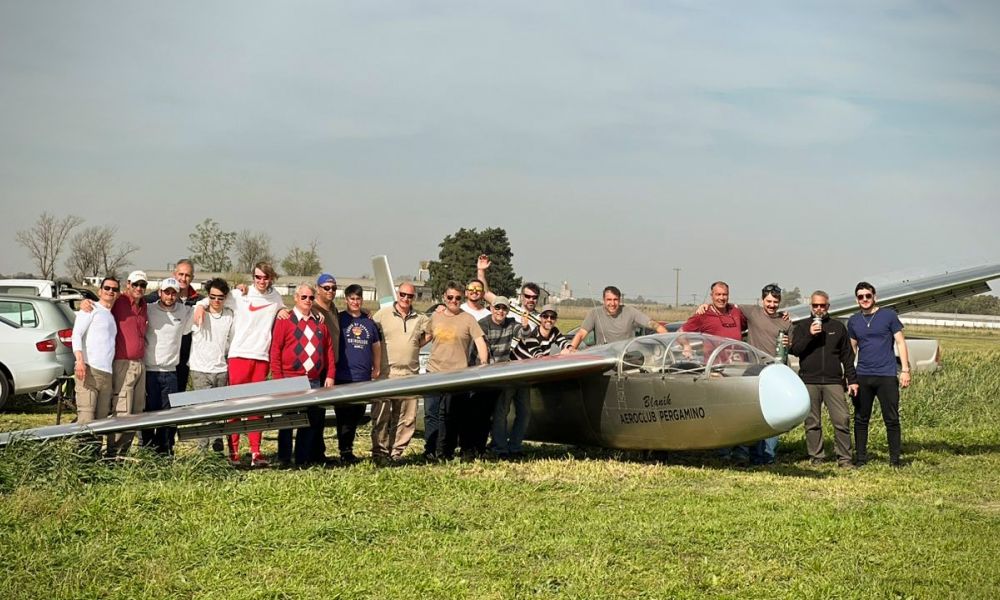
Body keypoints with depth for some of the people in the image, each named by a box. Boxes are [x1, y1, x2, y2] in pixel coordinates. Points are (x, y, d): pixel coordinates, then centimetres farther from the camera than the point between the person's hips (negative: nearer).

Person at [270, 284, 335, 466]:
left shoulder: (320, 322, 13)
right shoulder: (285, 320, -1)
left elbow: (329, 350, 13)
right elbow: (275, 351, -4)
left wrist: (330, 375, 4)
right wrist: (278, 379, -10)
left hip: (314, 381, 4)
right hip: (290, 380, -4)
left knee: (311, 421, 5)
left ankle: (303, 459, 13)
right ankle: (284, 459, 9)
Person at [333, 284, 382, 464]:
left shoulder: (369, 322, 14)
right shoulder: (339, 319, 0)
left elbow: (376, 345, 22)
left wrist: (377, 368, 16)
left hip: (364, 377, 5)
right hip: (344, 376, -5)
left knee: (357, 414, 10)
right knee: (345, 415, -6)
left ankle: (348, 448, 21)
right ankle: (345, 451, -1)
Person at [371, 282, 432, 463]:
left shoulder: (421, 319, 12)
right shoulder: (382, 314, 0)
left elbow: (428, 334, 28)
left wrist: (416, 346, 12)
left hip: (410, 375, 4)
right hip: (385, 374, -4)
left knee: (407, 418, 4)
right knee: (381, 416, -3)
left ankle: (396, 452, 13)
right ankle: (380, 452, 4)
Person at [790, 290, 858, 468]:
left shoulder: (838, 327, 14)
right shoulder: (802, 327, 11)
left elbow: (847, 356, 14)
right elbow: (794, 350, -2)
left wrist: (852, 380, 7)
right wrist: (809, 335, -14)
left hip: (833, 382, 0)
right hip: (809, 382, 0)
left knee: (842, 420, -8)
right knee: (812, 423, 2)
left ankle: (844, 458, -3)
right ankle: (816, 457, 9)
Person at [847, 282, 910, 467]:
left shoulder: (888, 315, 1)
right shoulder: (853, 321, 10)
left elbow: (900, 342, 2)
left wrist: (905, 370, -5)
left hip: (887, 375, -3)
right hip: (862, 376, 3)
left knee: (892, 419, -2)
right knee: (861, 419, 6)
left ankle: (895, 457, 5)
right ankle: (860, 457, 14)